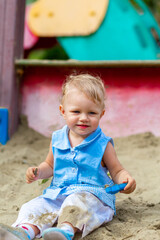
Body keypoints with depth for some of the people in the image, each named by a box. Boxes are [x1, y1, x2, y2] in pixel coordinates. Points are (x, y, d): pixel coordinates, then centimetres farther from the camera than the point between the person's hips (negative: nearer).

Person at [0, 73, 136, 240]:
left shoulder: (102, 144, -1)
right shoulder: (57, 140, 9)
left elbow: (117, 171, 5)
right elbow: (50, 166, 24)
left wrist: (126, 180, -18)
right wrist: (38, 172, 3)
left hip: (92, 195, -4)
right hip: (58, 194, 4)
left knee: (78, 201, -36)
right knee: (36, 206, -20)